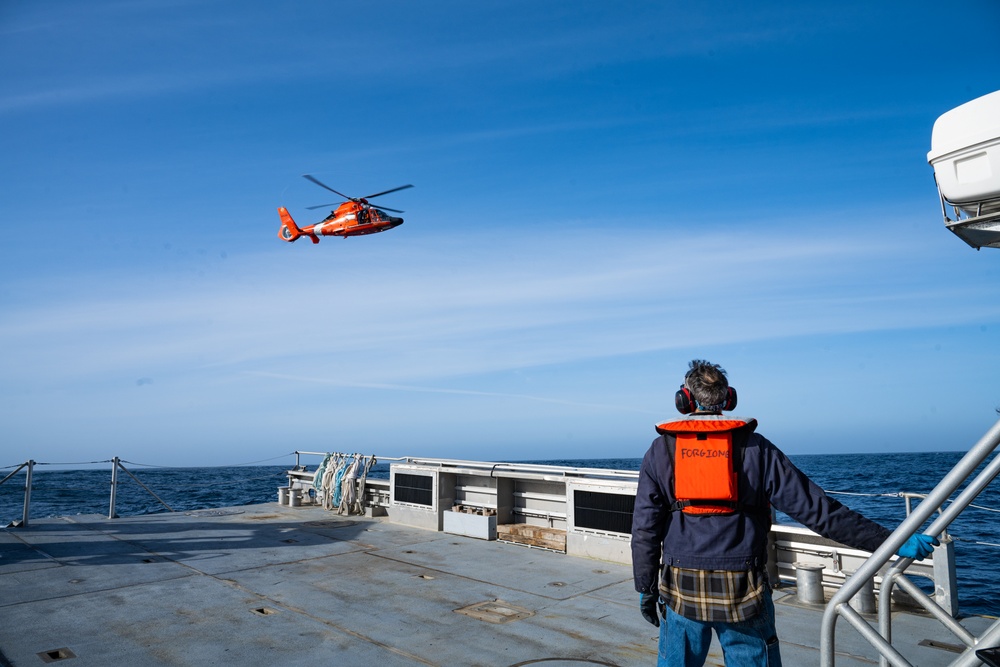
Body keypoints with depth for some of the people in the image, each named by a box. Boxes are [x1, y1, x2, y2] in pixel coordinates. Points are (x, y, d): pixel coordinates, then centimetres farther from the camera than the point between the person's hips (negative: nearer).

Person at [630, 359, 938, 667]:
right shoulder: (755, 448, -3)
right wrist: (891, 540, -5)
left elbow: (644, 527, -2)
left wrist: (645, 588, 7)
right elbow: (816, 509, -8)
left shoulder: (661, 450, -1)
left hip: (681, 590, 1)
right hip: (742, 592, -1)